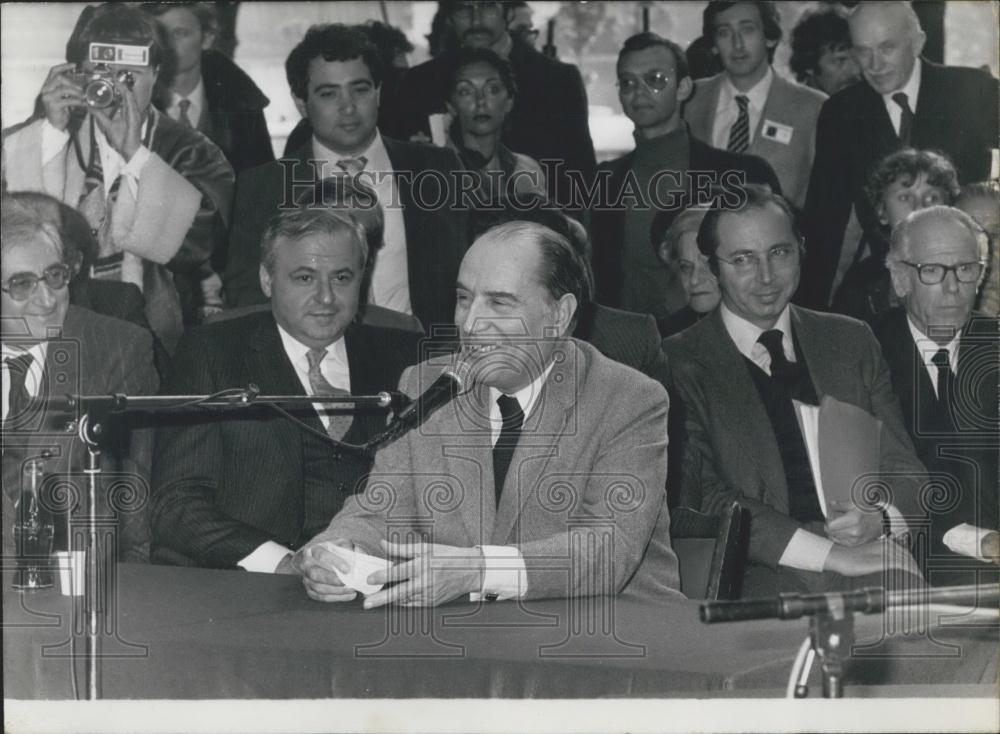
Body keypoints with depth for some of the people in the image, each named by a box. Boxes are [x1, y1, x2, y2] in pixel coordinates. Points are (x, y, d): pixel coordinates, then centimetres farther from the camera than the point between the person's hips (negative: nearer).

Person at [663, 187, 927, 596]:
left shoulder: (852, 341, 17)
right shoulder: (681, 363, 2)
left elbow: (903, 469, 18)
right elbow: (701, 500, -8)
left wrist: (878, 515, -7)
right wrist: (828, 553, -16)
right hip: (761, 573, -4)